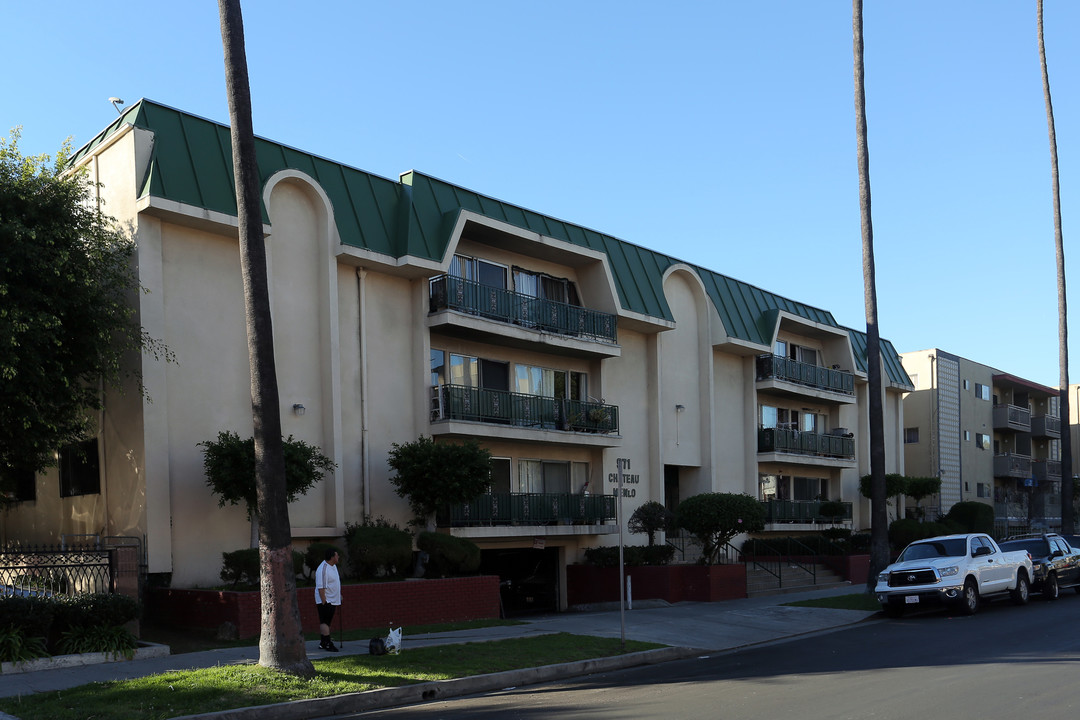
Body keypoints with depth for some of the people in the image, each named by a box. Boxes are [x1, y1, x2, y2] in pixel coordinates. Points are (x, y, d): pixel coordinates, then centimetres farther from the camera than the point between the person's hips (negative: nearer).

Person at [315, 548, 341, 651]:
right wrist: (323, 601, -26)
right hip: (325, 600, -10)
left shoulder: (333, 566, 11)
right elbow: (320, 587, -23)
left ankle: (323, 643, 19)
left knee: (326, 622, 13)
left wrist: (339, 596, 28)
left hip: (333, 600, 10)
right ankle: (327, 643, -13)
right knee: (325, 622, -10)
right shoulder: (323, 569, -20)